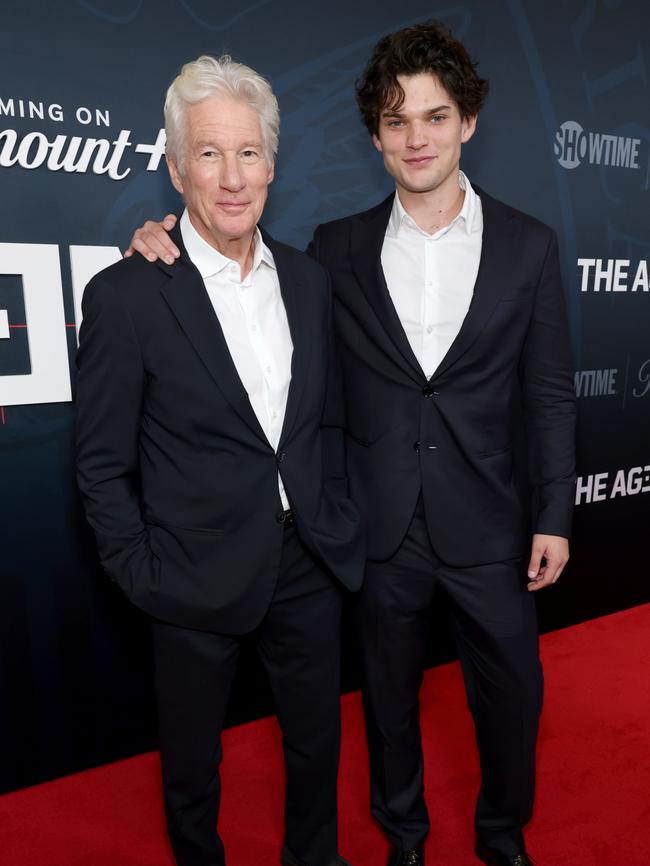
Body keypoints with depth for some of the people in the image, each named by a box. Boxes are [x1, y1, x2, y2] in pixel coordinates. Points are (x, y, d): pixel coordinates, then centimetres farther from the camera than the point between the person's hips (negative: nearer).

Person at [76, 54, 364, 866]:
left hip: (310, 563, 5)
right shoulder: (125, 294, -14)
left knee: (317, 740, 25)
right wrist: (143, 576, -10)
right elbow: (103, 465, -9)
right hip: (198, 579, -4)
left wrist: (336, 522, 5)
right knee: (191, 762, 20)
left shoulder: (308, 279, 1)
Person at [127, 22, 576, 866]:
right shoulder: (338, 249, 0)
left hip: (489, 526, 0)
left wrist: (553, 516, -2)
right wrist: (171, 245, -8)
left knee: (510, 691, 16)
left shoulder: (528, 244, -1)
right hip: (382, 527, 1)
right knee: (389, 693, 18)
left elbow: (550, 393, 0)